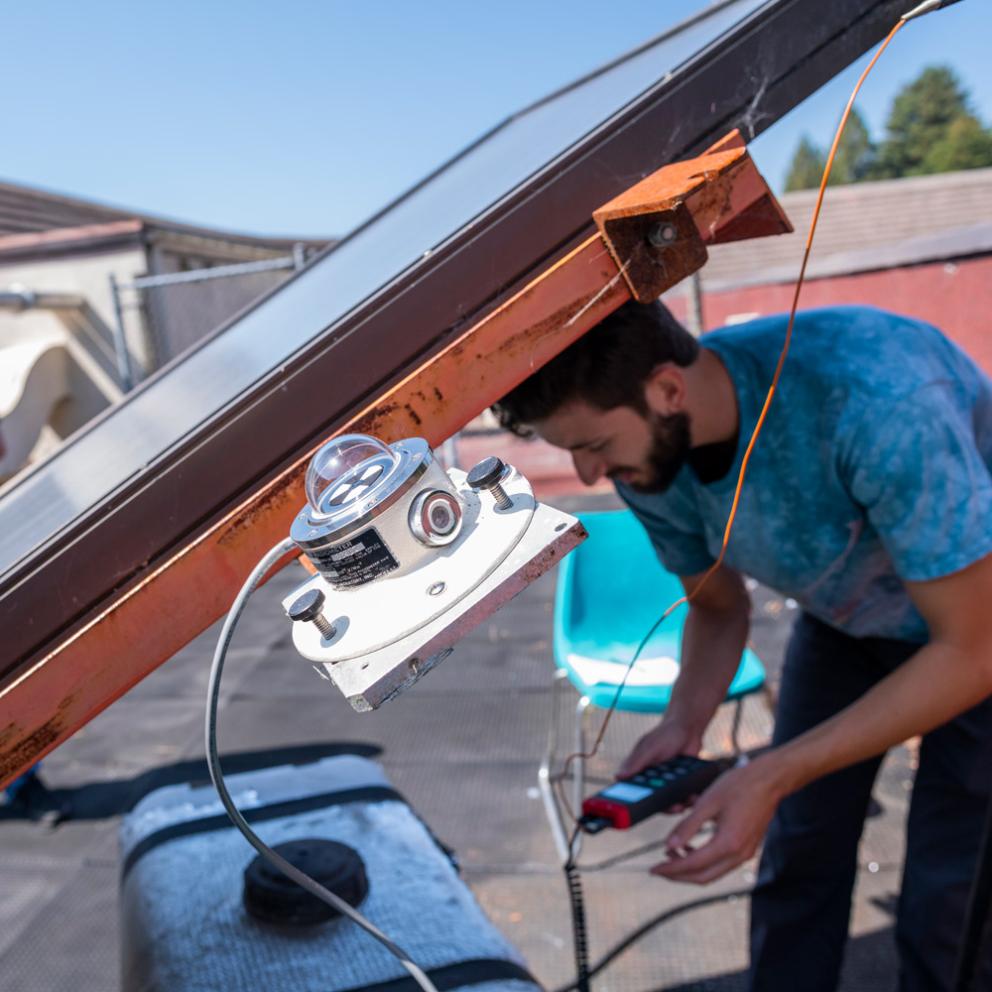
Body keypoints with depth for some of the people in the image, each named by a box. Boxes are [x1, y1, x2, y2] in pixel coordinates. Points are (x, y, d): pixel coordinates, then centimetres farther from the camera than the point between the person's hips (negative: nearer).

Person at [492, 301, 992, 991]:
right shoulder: (648, 463, -20)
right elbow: (719, 607, -2)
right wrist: (683, 724, -20)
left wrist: (771, 777, -33)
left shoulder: (875, 397, -41)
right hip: (845, 616, 5)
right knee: (799, 859, 8)